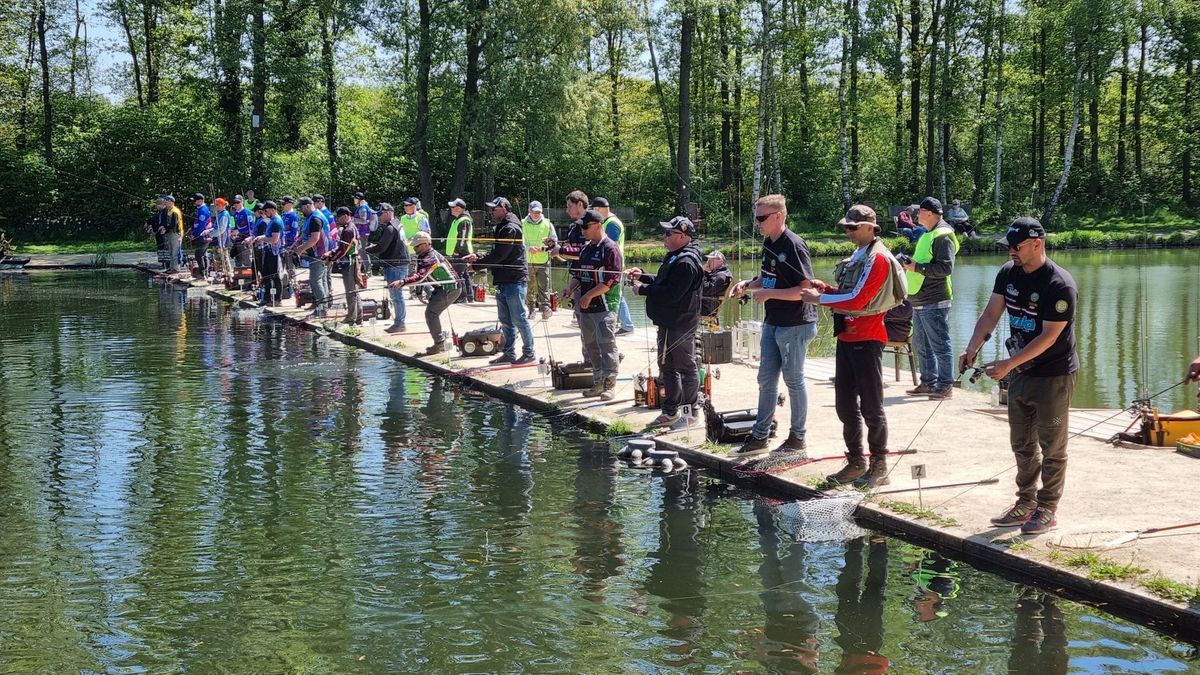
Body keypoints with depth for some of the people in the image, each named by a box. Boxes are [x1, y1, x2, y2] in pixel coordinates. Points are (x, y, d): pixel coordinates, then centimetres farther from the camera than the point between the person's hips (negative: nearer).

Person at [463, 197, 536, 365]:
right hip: (504, 281, 10)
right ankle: (509, 353, 18)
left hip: (515, 281, -10)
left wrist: (477, 262, -10)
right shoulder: (502, 227, 19)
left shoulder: (511, 228, -14)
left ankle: (528, 352, 1)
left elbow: (499, 255, -19)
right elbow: (497, 254, 19)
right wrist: (478, 256, 5)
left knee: (519, 319, -5)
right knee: (506, 320, 12)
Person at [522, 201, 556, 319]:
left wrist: (543, 248, -11)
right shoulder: (523, 224, 6)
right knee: (529, 287, 6)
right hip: (527, 261, 1)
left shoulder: (547, 224, 7)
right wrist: (528, 248, -19)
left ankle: (545, 308, -13)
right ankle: (531, 308, 15)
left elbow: (554, 240, 7)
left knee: (544, 286, -9)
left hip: (543, 261, -1)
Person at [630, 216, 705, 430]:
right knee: (667, 366, 17)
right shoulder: (676, 257, 15)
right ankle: (671, 412, 26)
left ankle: (692, 413, 8)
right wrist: (643, 277, 10)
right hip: (668, 323, 11)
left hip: (680, 324, -11)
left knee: (686, 367, -1)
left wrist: (643, 289, -18)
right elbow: (664, 283, 22)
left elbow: (671, 294, -27)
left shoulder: (686, 262, -21)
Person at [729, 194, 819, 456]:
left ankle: (798, 437, 15)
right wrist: (748, 284, 3)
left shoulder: (794, 245, -18)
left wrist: (769, 293, -22)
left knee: (793, 380, 3)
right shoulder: (769, 243, 8)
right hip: (773, 323, 9)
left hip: (795, 326, -9)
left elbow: (806, 289, -22)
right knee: (766, 379, 13)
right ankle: (760, 436, 22)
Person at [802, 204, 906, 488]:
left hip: (867, 339, -9)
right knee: (845, 405, 12)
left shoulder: (878, 258, -13)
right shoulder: (857, 256, 16)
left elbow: (857, 300, -20)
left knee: (871, 406, -3)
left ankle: (879, 467, 5)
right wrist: (826, 288, 4)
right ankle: (856, 463, 21)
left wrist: (819, 298, -13)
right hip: (847, 337, 9)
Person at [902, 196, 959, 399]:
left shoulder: (942, 237, -12)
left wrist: (917, 267, -20)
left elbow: (946, 267, -22)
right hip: (919, 301, 10)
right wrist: (911, 264, 10)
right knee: (922, 345, 15)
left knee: (940, 345, -5)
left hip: (934, 302, -10)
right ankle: (928, 383, 24)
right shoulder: (926, 235, 18)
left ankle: (945, 386, -1)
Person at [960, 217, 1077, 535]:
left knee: (1052, 448, 2)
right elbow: (991, 313, 2)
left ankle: (1046, 510, 10)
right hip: (1019, 374, 8)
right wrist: (972, 348, -13)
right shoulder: (1009, 273, 1)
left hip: (1053, 377, -8)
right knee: (1022, 445, 15)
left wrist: (1008, 364, -25)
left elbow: (1049, 336, -23)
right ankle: (1025, 504, 26)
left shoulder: (1059, 285, -22)